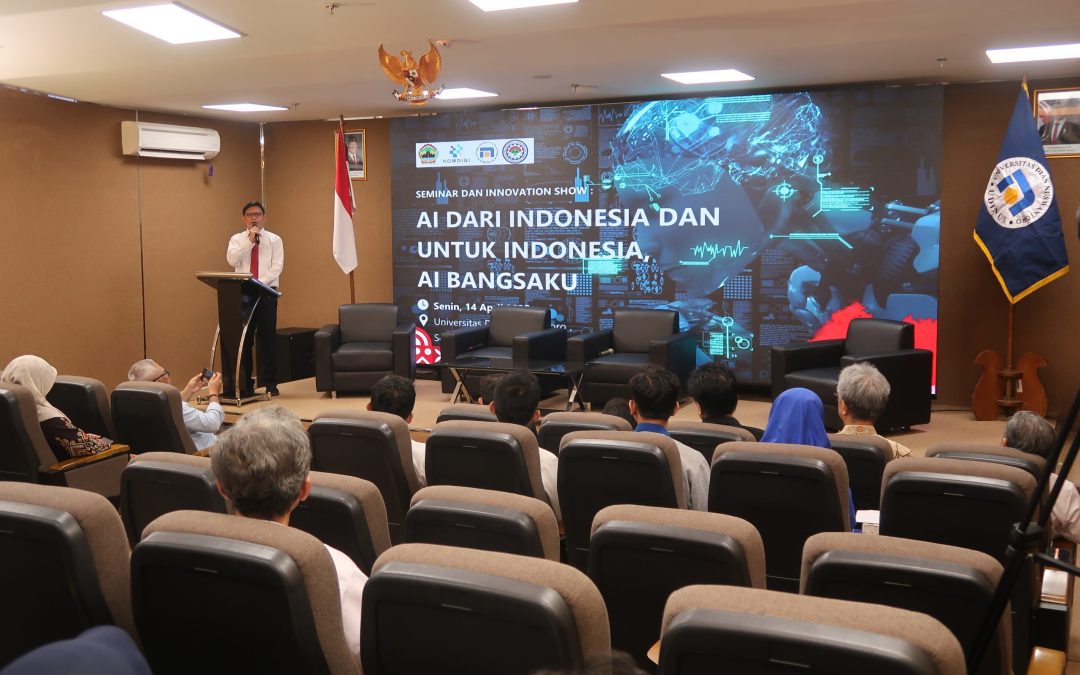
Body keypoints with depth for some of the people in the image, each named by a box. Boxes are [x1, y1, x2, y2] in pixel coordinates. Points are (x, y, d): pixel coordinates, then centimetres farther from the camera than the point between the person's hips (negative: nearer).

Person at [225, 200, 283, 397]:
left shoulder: (274, 240, 6)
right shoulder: (237, 239, 9)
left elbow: (277, 267, -5)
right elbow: (232, 260, -9)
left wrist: (259, 283, -17)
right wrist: (249, 240, -13)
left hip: (267, 292, -1)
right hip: (242, 293, 1)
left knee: (268, 337, 1)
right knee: (243, 339, 2)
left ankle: (270, 383, 8)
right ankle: (244, 384, 9)